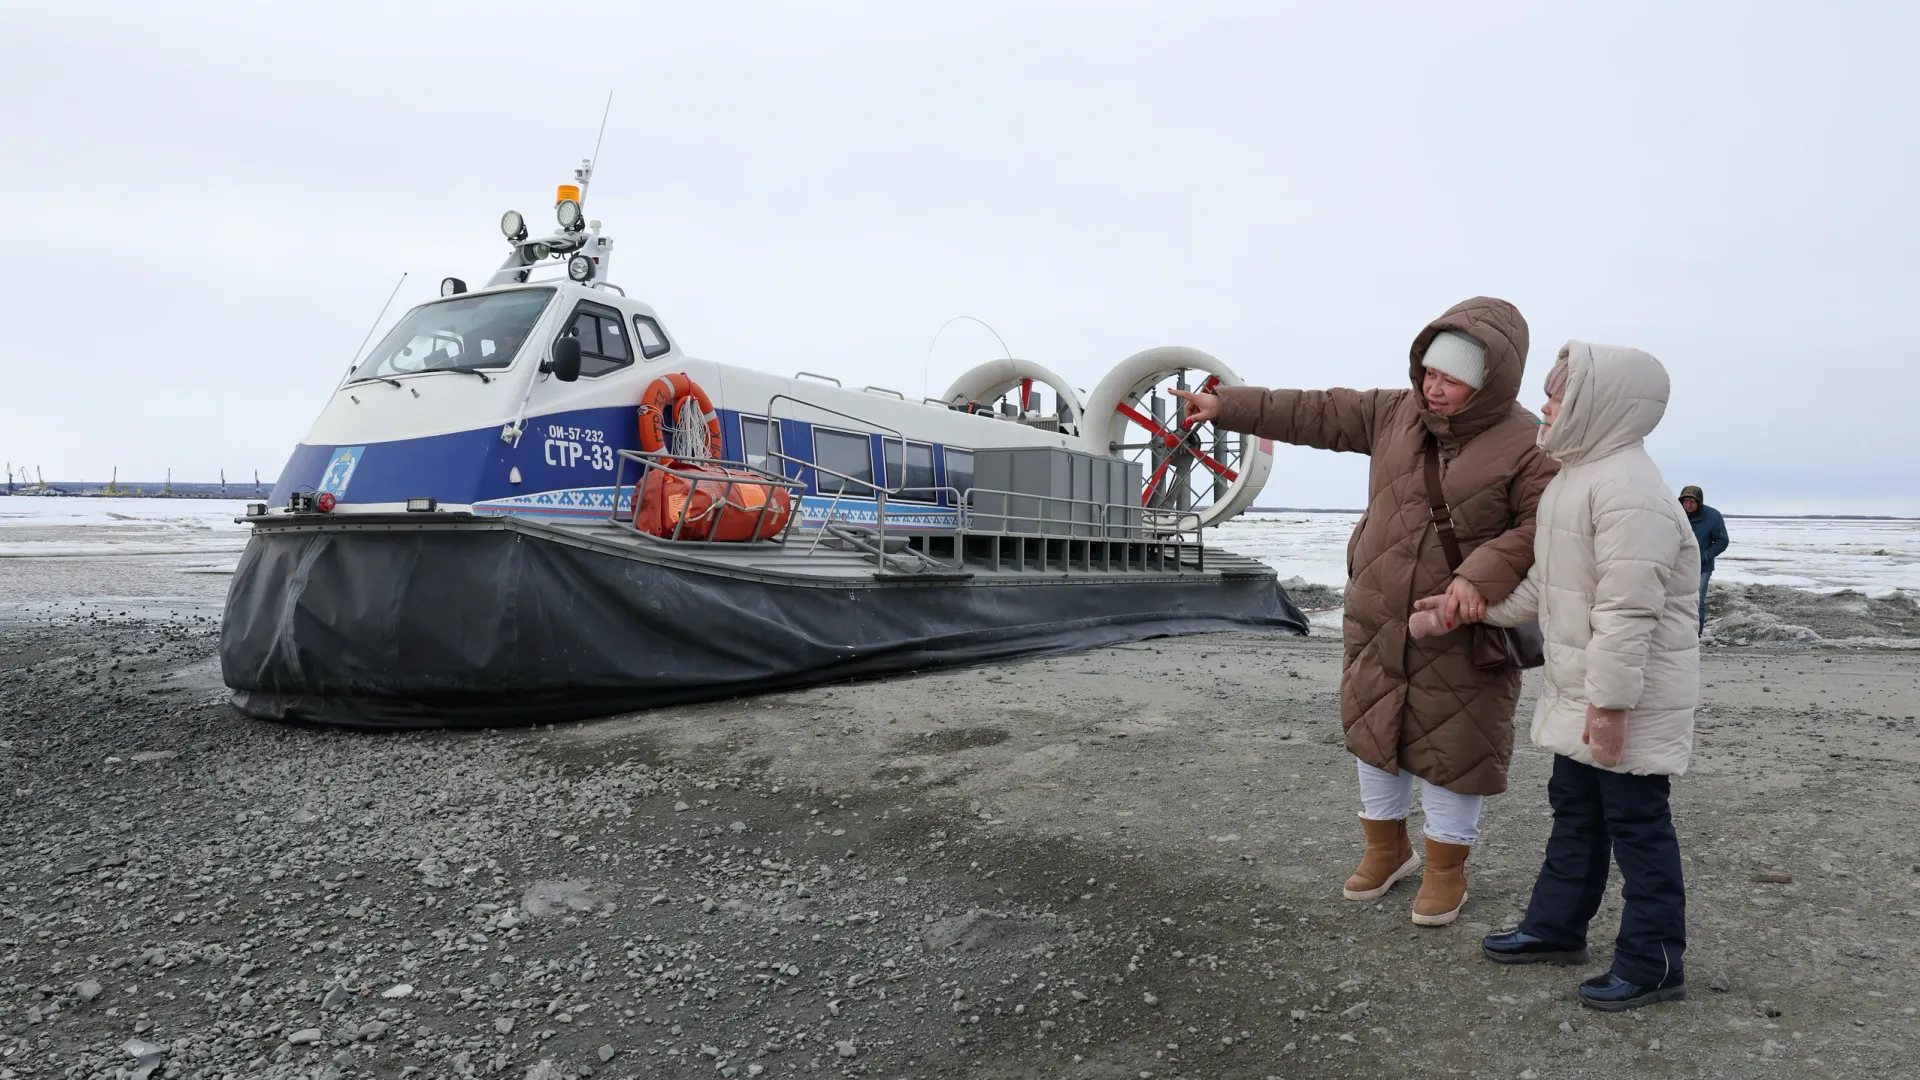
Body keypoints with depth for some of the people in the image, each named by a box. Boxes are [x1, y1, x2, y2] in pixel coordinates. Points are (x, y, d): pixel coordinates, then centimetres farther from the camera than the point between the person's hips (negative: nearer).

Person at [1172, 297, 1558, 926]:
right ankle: (1386, 848, 37)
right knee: (1373, 731, 17)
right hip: (1375, 621, 6)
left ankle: (1446, 869, 27)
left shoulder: (1527, 446, -15)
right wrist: (1227, 407, 3)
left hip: (1458, 633, -5)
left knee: (1450, 746, 5)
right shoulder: (1397, 414, 1)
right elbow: (1317, 414, 4)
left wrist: (1482, 576, -32)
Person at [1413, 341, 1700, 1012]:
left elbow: (1628, 611, -27)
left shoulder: (1629, 492, -23)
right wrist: (1463, 610, 13)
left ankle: (1653, 963, 15)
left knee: (1637, 824, 1)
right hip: (1578, 695, 10)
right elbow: (1543, 585, 17)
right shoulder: (1574, 479, 11)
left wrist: (1611, 702, -27)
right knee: (1574, 811, 19)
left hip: (1631, 701, -10)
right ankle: (1555, 927, 33)